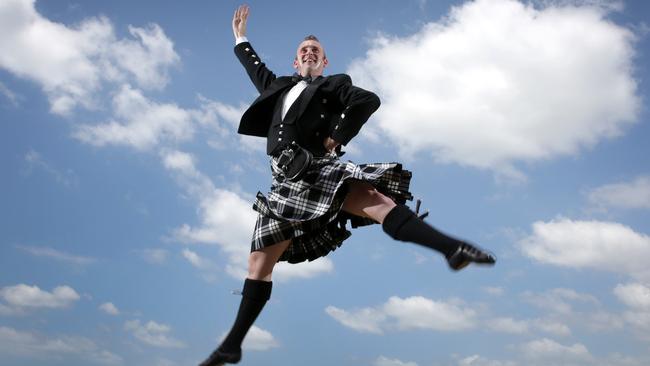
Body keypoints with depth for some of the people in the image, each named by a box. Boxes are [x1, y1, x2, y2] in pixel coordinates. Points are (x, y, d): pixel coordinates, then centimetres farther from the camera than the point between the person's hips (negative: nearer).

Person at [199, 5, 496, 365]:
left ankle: (453, 249, -48)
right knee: (259, 262, 4)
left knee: (374, 200, -33)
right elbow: (258, 70, 47)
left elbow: (369, 101, -5)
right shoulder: (281, 86, 28)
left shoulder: (334, 83, 13)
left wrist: (336, 138, -8)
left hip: (318, 169, -5)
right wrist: (240, 37, 55)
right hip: (287, 183, 5)